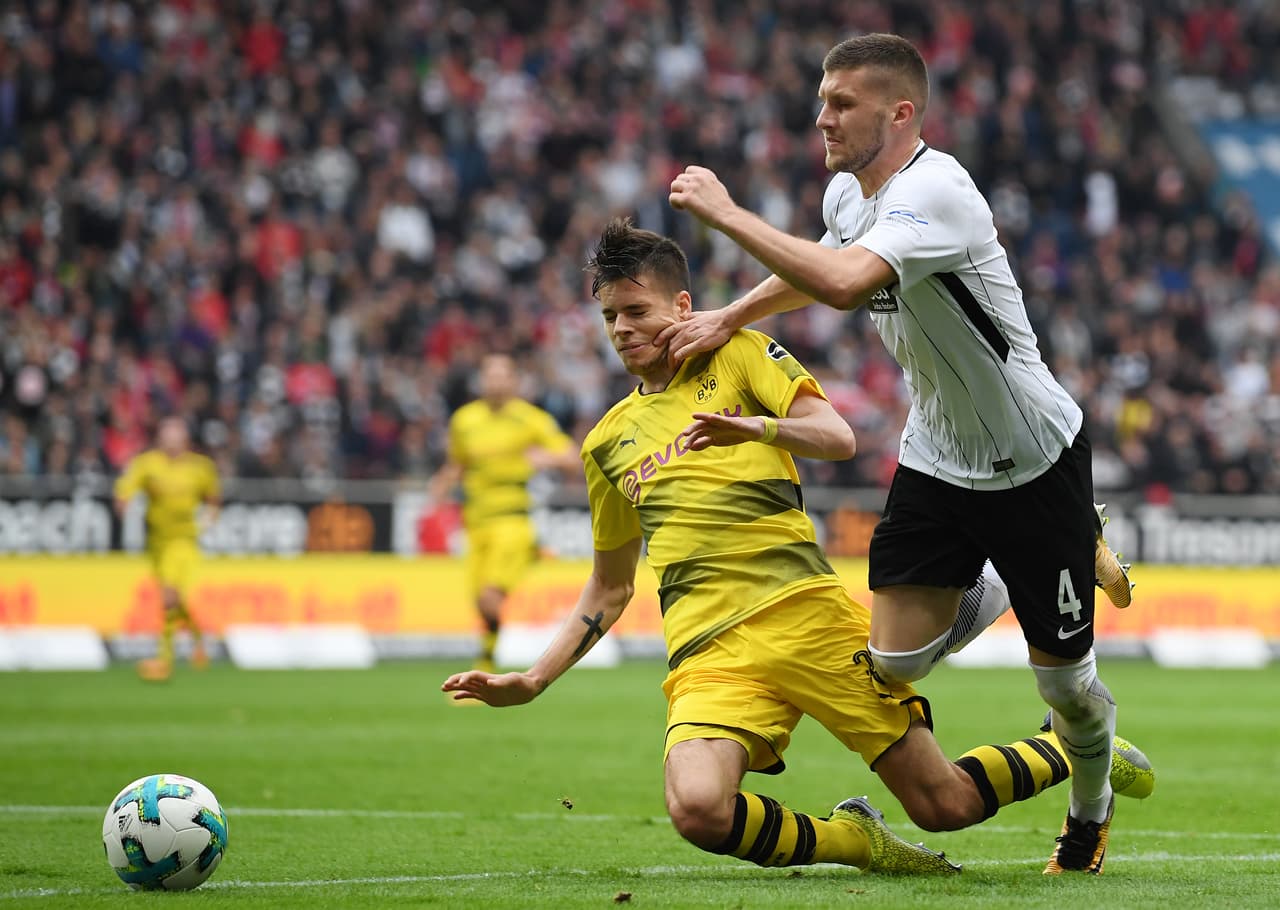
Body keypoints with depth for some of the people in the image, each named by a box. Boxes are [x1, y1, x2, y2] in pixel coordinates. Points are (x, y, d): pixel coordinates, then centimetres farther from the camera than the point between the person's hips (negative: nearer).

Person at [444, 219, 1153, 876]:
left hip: (804, 611, -3)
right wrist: (532, 680, 19)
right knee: (697, 811, -30)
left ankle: (1073, 751, 29)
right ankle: (851, 840, -3)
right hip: (708, 652, 3)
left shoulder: (741, 356, 10)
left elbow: (837, 437, -5)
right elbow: (610, 588, 29)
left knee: (944, 806, -3)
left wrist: (756, 428, -25)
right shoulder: (608, 442, 21)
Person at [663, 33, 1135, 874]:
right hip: (935, 453, 7)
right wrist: (728, 320, 11)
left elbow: (844, 284, -45)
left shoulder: (934, 191, -28)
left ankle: (1091, 815, 33)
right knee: (894, 662, -5)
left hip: (1035, 458, -7)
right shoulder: (847, 195, -1)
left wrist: (726, 213, -36)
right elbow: (817, 269, 24)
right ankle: (1001, 585, 26)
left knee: (1064, 681, 1)